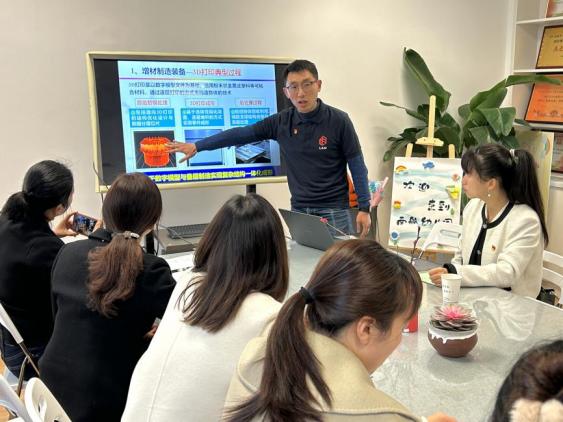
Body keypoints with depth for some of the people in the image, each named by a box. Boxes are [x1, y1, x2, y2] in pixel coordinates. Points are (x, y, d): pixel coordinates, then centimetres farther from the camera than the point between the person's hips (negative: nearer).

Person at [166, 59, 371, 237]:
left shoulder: (338, 120, -9)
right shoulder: (281, 122, 0)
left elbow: (357, 166, -5)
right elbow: (240, 134, 3)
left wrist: (364, 208, -9)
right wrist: (197, 146, 4)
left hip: (333, 211, -3)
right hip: (299, 211, 3)